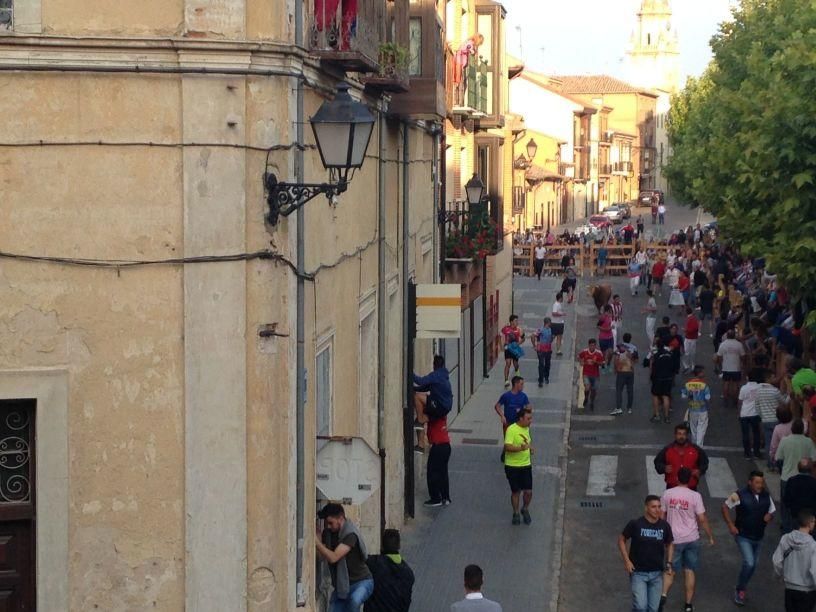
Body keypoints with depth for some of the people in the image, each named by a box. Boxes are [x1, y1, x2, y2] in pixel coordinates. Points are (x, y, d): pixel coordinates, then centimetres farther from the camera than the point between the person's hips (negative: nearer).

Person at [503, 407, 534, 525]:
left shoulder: (526, 428, 5)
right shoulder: (511, 430, -19)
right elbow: (507, 447, -29)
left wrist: (530, 445, 7)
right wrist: (521, 448, -41)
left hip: (526, 465, 5)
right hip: (512, 466, -5)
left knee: (528, 491, 1)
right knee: (515, 492, 8)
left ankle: (525, 510, 28)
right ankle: (516, 513, 27)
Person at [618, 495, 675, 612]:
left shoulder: (665, 526, -2)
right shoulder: (635, 524, -12)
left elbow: (669, 544, 14)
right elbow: (621, 539, 0)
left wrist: (669, 562, 0)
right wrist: (626, 561, -8)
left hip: (656, 573, 3)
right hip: (638, 572, -3)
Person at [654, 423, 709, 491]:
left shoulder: (696, 449, -4)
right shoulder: (667, 449, -4)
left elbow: (704, 461, 10)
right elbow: (657, 462, 7)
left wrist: (700, 471, -9)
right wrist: (664, 468, -13)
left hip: (690, 488, 0)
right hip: (672, 487, 0)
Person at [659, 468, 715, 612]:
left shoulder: (667, 494, -5)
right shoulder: (695, 496, -11)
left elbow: (662, 516, 3)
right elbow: (702, 519, -10)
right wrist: (710, 537, 3)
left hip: (674, 539, 1)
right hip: (692, 539, -1)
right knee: (689, 571, 11)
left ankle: (663, 596, -13)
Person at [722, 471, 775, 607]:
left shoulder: (766, 496, -3)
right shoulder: (740, 495, -18)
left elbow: (771, 511, 11)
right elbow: (725, 506, -6)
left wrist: (769, 516, -14)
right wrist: (730, 525, -12)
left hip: (758, 537, 6)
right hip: (743, 536, -6)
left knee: (753, 565, 16)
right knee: (749, 563, -18)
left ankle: (741, 588, 38)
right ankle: (740, 590, 3)